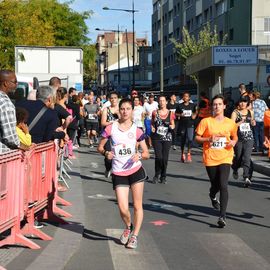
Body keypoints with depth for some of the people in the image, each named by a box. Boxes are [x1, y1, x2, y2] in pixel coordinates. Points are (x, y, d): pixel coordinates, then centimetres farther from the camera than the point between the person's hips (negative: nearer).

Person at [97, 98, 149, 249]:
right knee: (123, 209, -5)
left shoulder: (136, 130, 1)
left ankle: (135, 235, 18)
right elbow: (100, 147, 8)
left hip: (136, 171, 1)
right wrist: (106, 153, -13)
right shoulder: (110, 128, 0)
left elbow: (147, 154, 4)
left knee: (137, 205, 3)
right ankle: (128, 227, 27)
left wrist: (139, 155, -18)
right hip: (118, 173, 0)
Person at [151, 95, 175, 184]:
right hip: (156, 138, -1)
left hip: (167, 138, 1)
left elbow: (173, 125, 11)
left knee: (165, 158, 1)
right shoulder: (155, 113, 4)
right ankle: (156, 175, 11)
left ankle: (163, 177, 17)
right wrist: (152, 128, -7)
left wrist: (172, 126, -11)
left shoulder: (170, 113, 3)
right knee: (158, 157, -11)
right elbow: (152, 123, 14)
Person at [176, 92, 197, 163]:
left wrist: (194, 115, -3)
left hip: (190, 125, -1)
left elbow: (195, 112, 17)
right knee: (183, 140, 11)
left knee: (190, 139, -16)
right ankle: (182, 154, 27)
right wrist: (180, 115, -12)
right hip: (182, 125, 1)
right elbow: (176, 114, 6)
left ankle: (189, 153, -4)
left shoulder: (192, 105, 3)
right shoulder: (180, 106, 1)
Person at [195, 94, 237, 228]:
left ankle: (222, 216, -12)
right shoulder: (206, 121, -3)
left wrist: (233, 142, -4)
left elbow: (234, 137, 18)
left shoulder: (230, 123, 3)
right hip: (210, 158, 0)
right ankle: (213, 196, 52)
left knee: (223, 185, -15)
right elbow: (197, 138, 0)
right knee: (215, 185, 13)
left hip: (225, 158, 0)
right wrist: (209, 139, -17)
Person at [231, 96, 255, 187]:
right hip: (238, 138, -1)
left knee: (247, 157, -12)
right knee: (238, 157, 11)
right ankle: (235, 170, 43)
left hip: (249, 138, 1)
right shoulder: (235, 113, -2)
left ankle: (247, 178, -16)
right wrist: (240, 122, -23)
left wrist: (253, 123, 3)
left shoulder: (250, 112, 8)